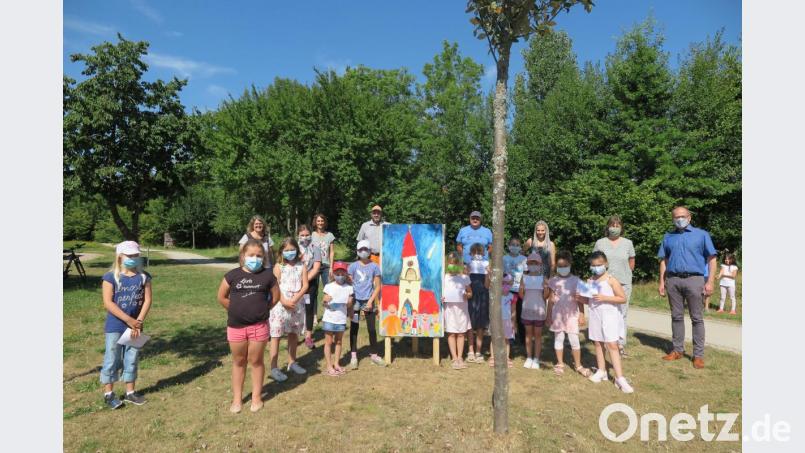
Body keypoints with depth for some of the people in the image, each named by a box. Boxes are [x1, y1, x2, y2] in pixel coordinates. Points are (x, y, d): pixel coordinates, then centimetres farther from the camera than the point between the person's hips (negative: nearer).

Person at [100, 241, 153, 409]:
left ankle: (130, 392, 24)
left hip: (135, 326, 3)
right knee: (112, 360, 6)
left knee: (132, 360, 12)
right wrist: (129, 320, -18)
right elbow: (108, 303, -15)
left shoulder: (144, 277, 1)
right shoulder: (110, 277, -9)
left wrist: (138, 322, -12)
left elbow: (147, 300, -2)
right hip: (114, 327, -3)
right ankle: (108, 394, 21)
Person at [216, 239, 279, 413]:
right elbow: (221, 297, 5)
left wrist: (261, 309, 6)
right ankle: (237, 398, 26)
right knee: (238, 362, 14)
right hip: (235, 326, 1)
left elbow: (275, 296, 8)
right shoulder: (233, 275, -4)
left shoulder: (267, 275, -4)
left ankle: (256, 397, 24)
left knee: (256, 361, 10)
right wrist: (237, 310, 5)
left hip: (259, 326, -1)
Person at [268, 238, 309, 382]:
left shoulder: (301, 266, 4)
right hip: (280, 305, -3)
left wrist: (294, 299, -15)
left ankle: (292, 363, 28)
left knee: (294, 334, 14)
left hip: (297, 305, 3)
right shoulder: (278, 266, -2)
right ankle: (274, 368, 4)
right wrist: (284, 301, -21)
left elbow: (305, 285, -3)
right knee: (276, 336, -1)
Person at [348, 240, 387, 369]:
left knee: (372, 328, 5)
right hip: (355, 301, 0)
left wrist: (371, 301, -7)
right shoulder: (353, 266, 1)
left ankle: (374, 355, 19)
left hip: (369, 301, 0)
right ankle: (353, 356, 9)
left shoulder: (374, 267, 1)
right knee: (354, 328, 2)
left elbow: (377, 287, 2)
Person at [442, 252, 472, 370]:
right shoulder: (444, 277, 1)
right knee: (451, 333, 2)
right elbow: (439, 292, 7)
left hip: (462, 307, 1)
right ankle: (454, 358, 8)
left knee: (461, 333, 5)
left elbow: (470, 292, 9)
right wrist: (440, 297, -13)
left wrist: (467, 295, -12)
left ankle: (460, 357, 15)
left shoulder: (464, 277, 3)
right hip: (449, 308, -1)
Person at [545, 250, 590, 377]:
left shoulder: (575, 280, -2)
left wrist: (581, 314, -3)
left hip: (572, 314, -1)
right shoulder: (553, 280, 1)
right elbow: (551, 300, 4)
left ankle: (578, 365, 16)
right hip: (557, 314, 1)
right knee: (558, 338, 9)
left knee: (574, 340, 2)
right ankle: (560, 364, 21)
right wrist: (549, 315, 3)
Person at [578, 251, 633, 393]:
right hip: (595, 315, 5)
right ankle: (601, 371, 25)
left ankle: (620, 378, -6)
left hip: (609, 316, -5)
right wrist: (580, 297, -5)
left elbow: (623, 298, -10)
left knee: (612, 345, -8)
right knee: (598, 343, 11)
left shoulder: (611, 280, -9)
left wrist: (605, 298, -20)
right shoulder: (589, 281, 7)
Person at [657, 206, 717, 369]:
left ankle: (698, 355, 8)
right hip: (673, 280, 3)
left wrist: (710, 282, -8)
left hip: (694, 279, -3)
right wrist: (662, 282, 7)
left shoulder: (701, 234, 5)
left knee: (696, 318, 1)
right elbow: (663, 261, 14)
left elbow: (711, 259, 1)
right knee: (676, 317, 9)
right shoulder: (668, 237, 14)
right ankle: (678, 350, 18)